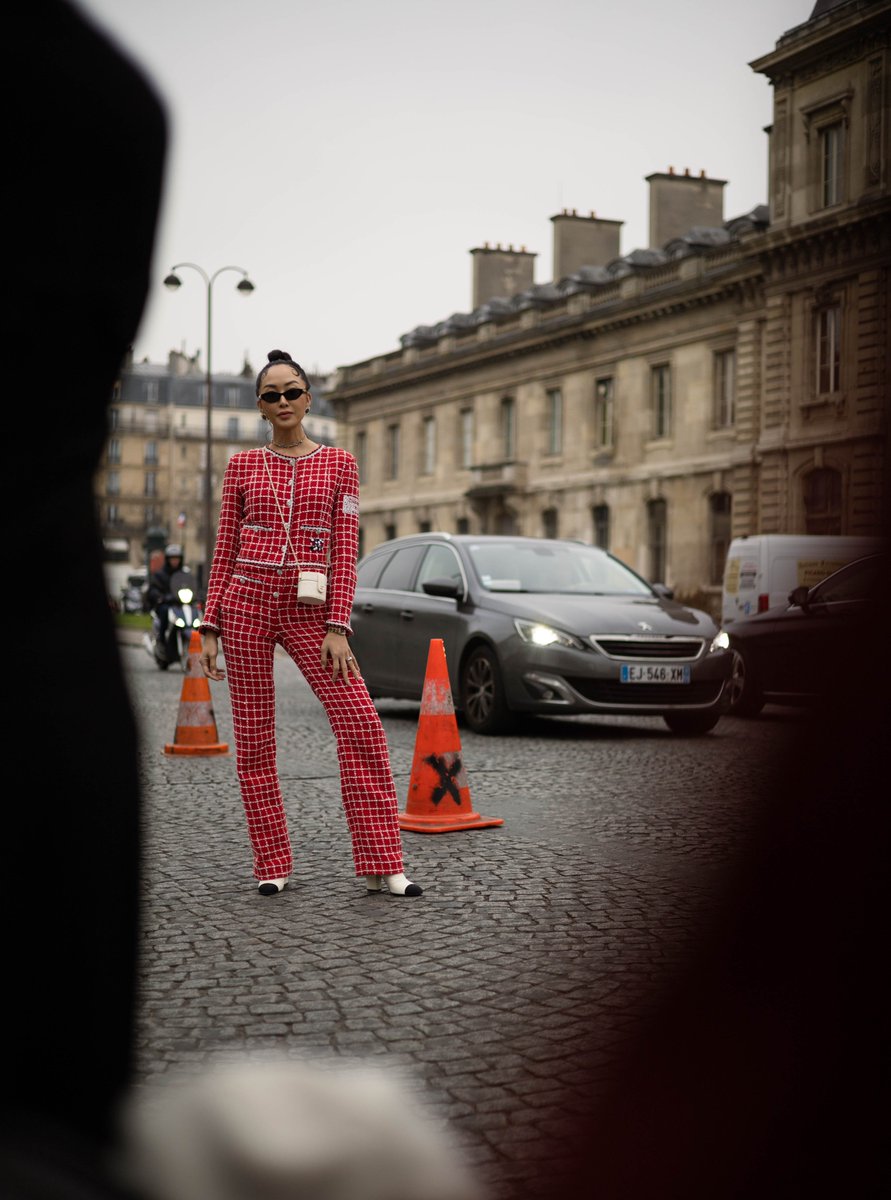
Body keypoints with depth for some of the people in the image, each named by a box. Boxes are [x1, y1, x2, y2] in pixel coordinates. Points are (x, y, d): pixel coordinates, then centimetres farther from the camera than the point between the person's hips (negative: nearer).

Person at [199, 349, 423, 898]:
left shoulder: (339, 463, 6)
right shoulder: (243, 465, 9)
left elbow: (345, 552, 1)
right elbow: (225, 551, 10)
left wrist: (337, 627, -8)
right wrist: (211, 626, 3)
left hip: (310, 609, -1)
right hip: (247, 601, 1)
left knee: (361, 725, -12)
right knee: (254, 739, 2)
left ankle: (382, 865, -6)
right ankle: (273, 864, 13)